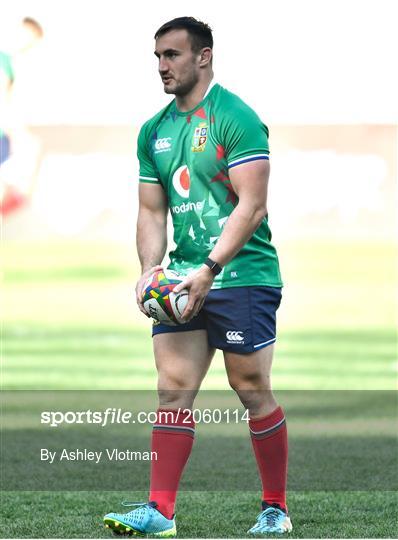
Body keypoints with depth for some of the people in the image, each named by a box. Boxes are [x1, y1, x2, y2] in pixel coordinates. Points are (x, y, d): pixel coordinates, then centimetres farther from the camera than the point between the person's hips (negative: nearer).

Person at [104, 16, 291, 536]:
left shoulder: (235, 118, -10)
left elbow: (252, 206, -16)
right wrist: (149, 271, -1)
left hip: (243, 276, -6)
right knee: (173, 390, -1)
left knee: (253, 392, -1)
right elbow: (152, 211, 16)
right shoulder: (154, 131, 12)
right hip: (184, 279, 6)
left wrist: (210, 270, -21)